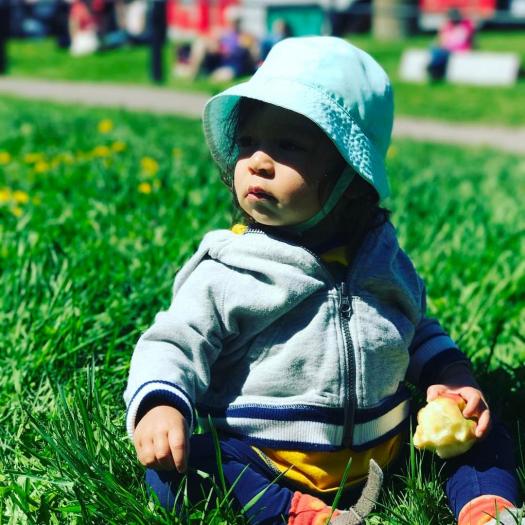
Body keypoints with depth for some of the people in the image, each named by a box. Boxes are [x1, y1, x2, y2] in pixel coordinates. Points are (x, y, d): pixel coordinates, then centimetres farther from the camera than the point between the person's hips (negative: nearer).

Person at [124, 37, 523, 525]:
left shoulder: (381, 259, 5)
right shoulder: (225, 271, -8)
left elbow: (418, 330, 20)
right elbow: (173, 345, -11)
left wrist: (452, 375, 0)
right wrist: (158, 404, -32)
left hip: (380, 459, 4)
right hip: (260, 466, -3)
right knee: (170, 468, -29)